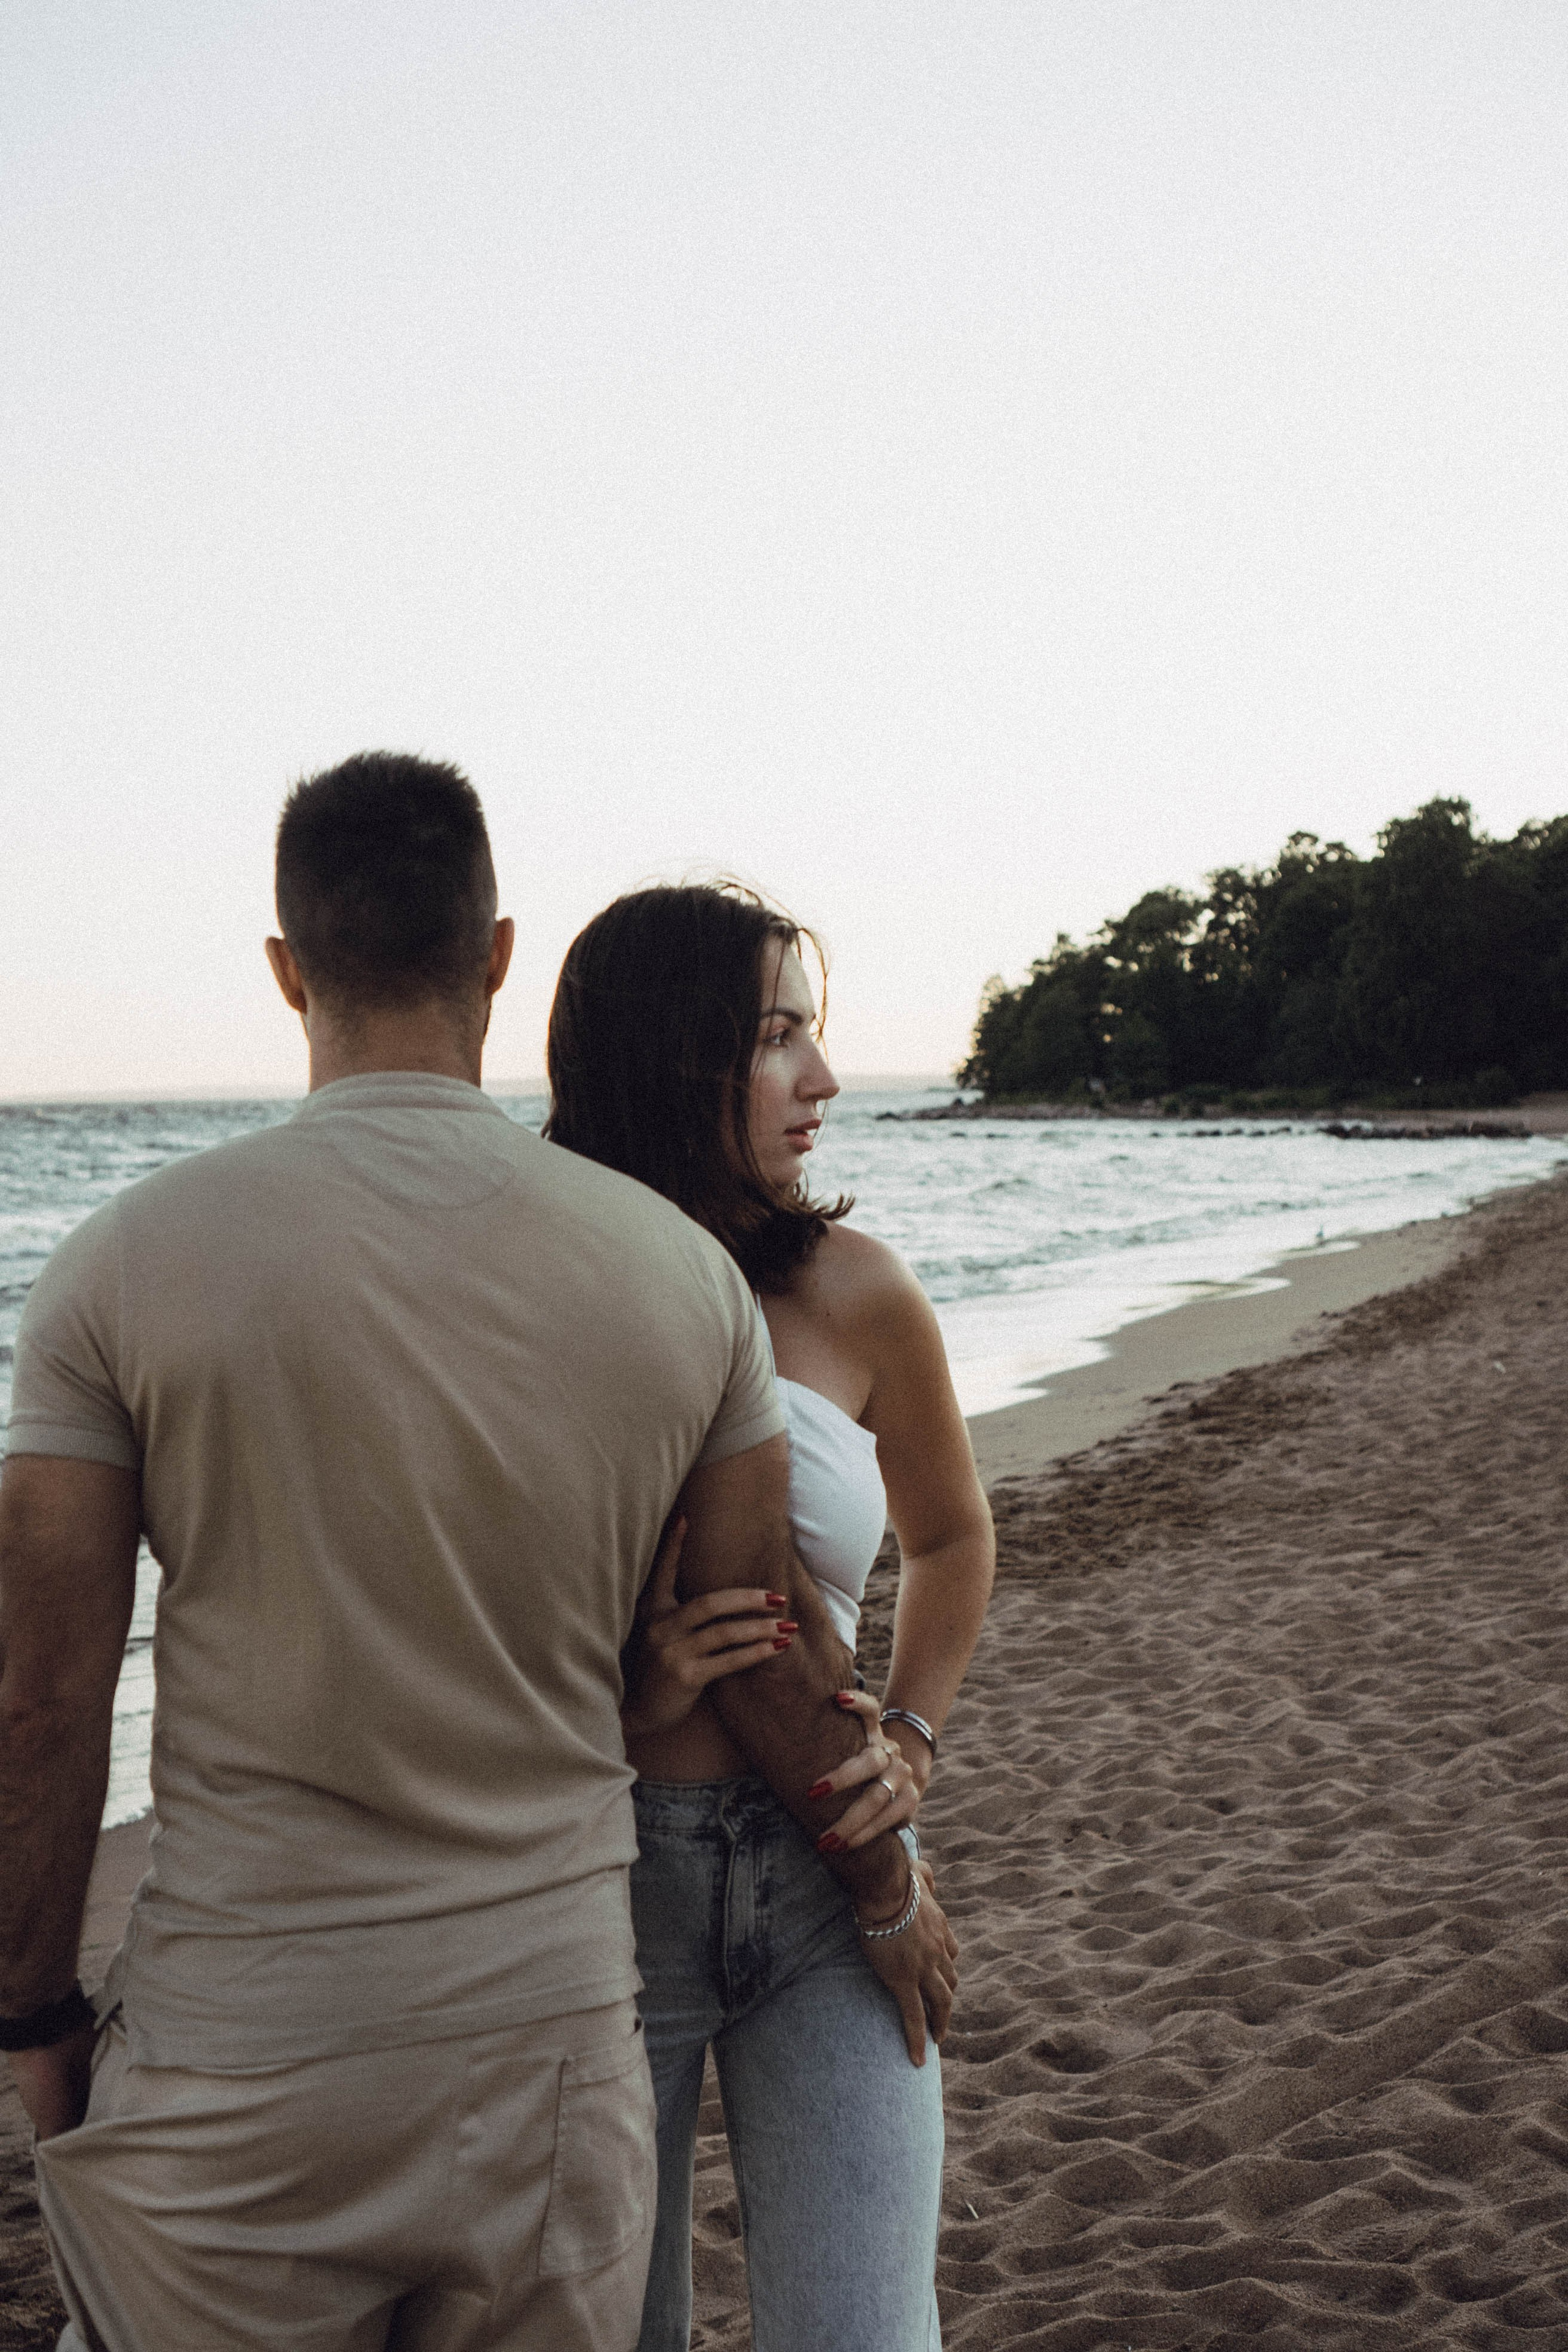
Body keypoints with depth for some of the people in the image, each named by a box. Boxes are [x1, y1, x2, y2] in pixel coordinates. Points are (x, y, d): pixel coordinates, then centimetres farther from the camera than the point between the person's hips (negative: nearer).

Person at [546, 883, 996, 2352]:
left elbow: (952, 1535, 15)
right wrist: (630, 1699, -19)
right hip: (593, 1884, -1)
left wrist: (908, 1742, 2)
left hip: (824, 1876, 1)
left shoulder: (852, 1293, -4)